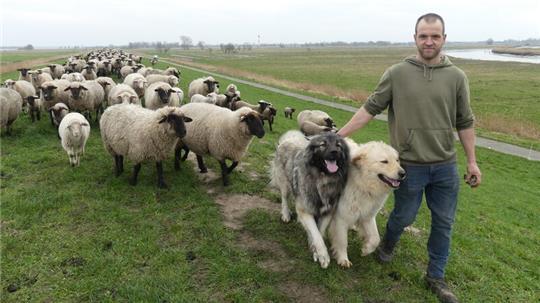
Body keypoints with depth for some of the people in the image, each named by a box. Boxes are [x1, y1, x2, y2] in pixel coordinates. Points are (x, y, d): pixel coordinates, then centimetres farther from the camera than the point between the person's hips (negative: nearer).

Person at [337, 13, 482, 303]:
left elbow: (465, 122, 6)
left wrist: (472, 161, 5)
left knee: (443, 223, 11)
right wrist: (339, 135, -6)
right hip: (409, 165, -2)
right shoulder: (396, 74, -5)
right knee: (403, 216, 13)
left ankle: (436, 277, 30)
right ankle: (388, 242, 47)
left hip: (446, 166, 3)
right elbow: (370, 108, -3)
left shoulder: (457, 77, 0)